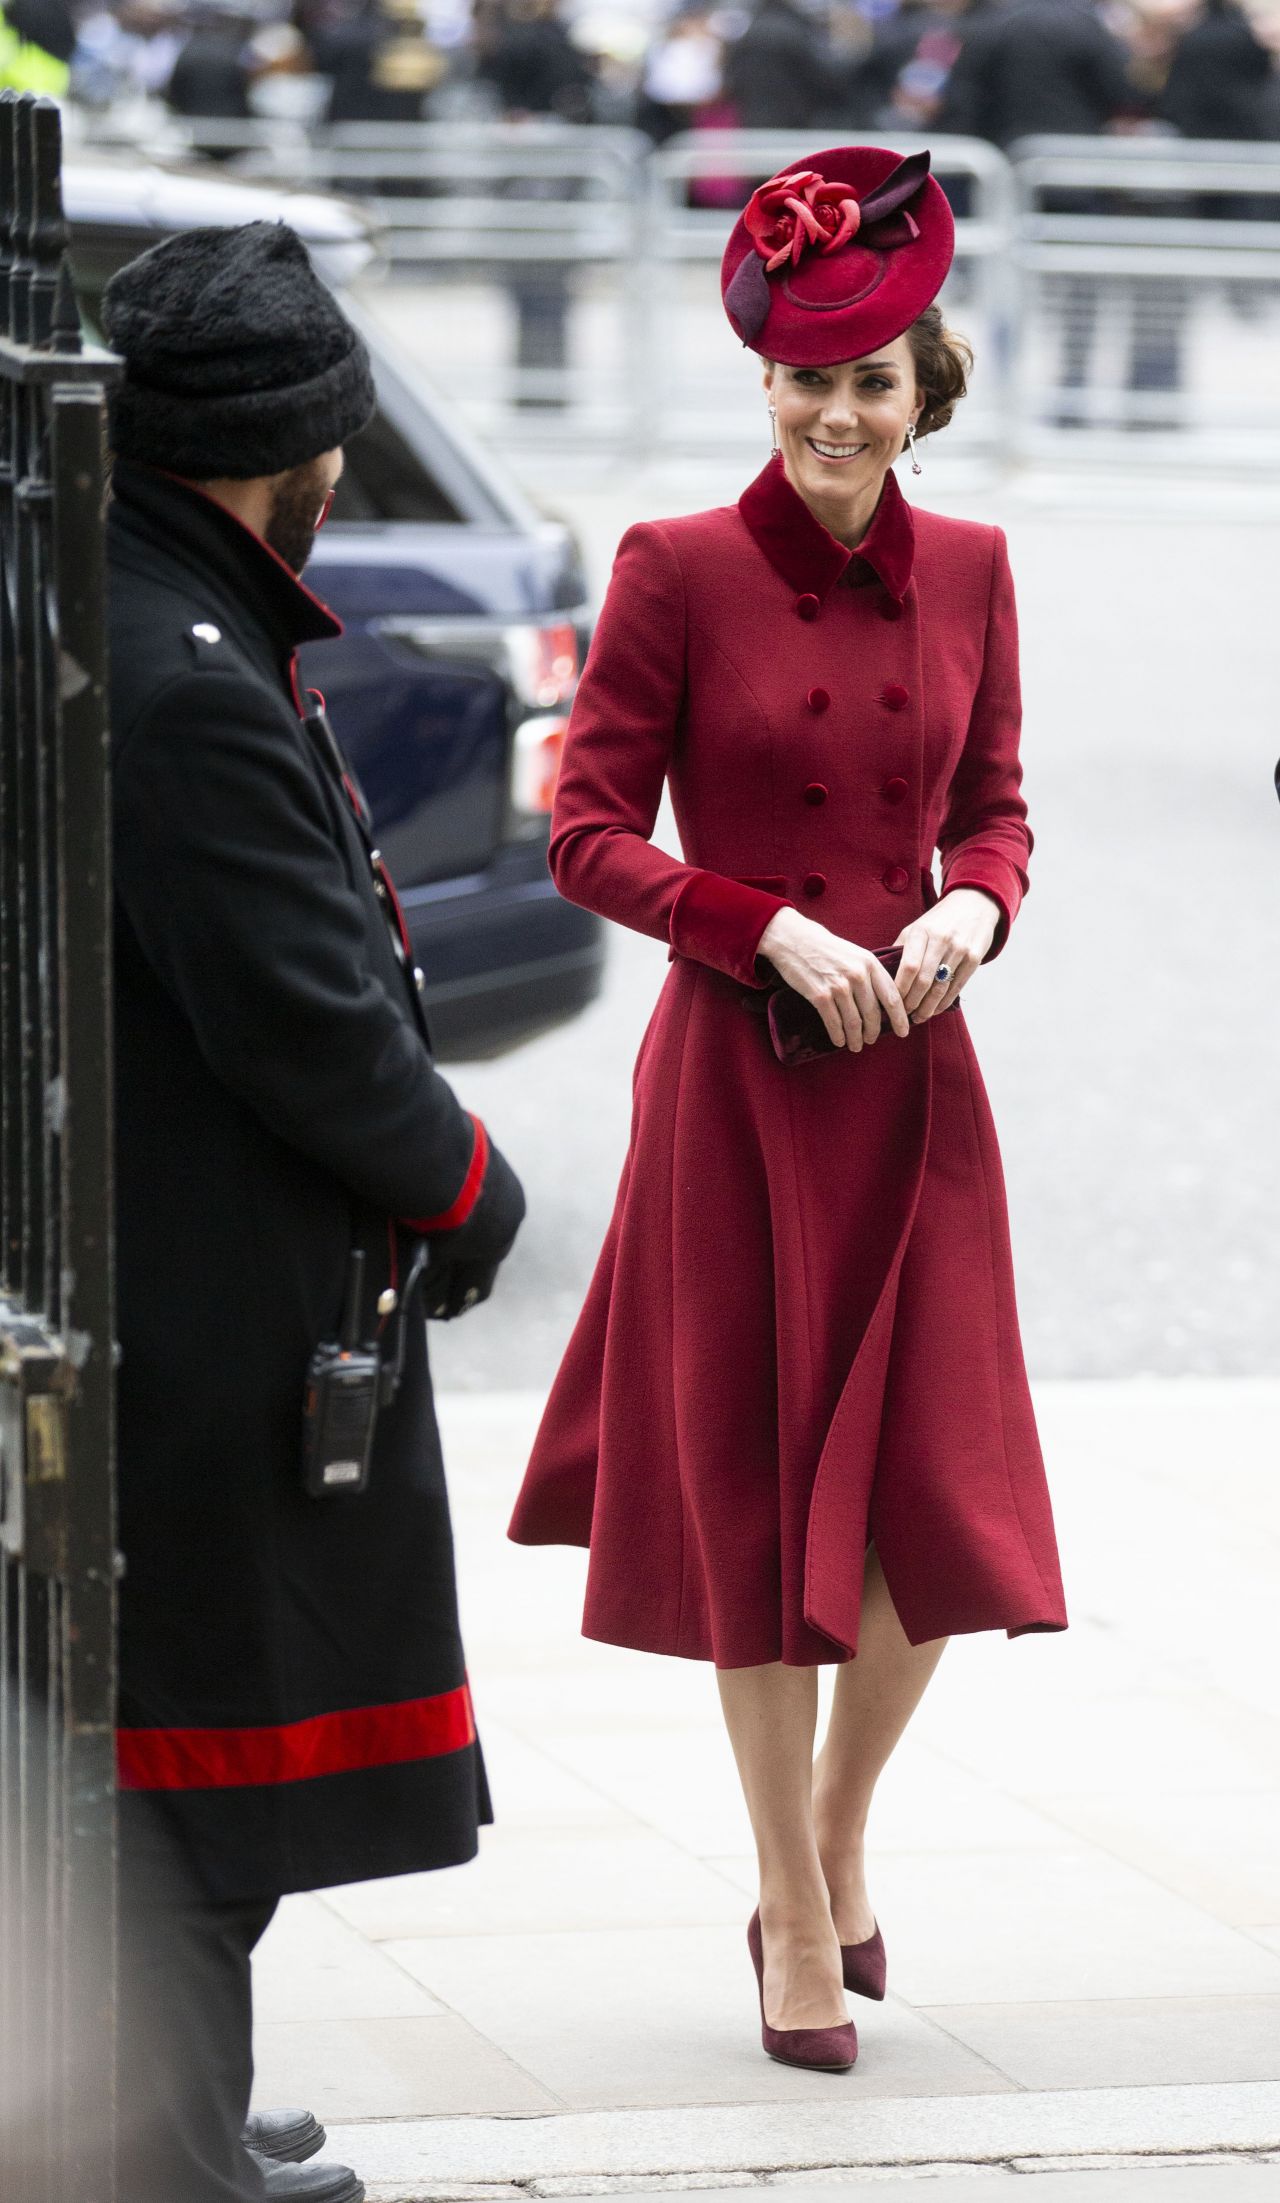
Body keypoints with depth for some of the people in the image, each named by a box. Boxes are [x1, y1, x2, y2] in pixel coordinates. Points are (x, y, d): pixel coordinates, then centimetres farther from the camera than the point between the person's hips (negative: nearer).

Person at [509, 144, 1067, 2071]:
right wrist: (780, 933, -17)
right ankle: (795, 1912, 17)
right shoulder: (677, 571, -6)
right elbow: (591, 839, -6)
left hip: (916, 1076, 3)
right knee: (756, 1492, 4)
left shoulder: (968, 571, 5)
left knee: (938, 1505, 1)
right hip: (737, 1080, -3)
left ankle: (841, 1837, 27)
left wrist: (971, 906, -8)